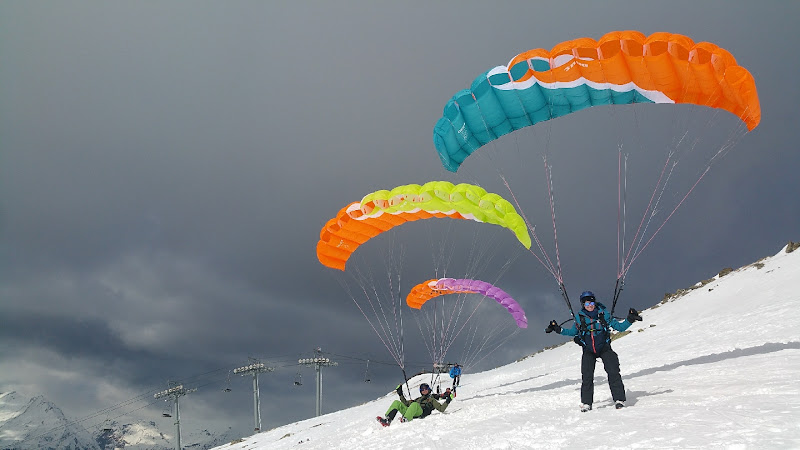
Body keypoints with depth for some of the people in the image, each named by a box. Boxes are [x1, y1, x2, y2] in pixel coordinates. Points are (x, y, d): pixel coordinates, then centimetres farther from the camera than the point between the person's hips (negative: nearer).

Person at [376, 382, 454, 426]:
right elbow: (406, 403, 38)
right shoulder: (418, 399, 40)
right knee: (396, 402, -15)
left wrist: (448, 400, 5)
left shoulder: (432, 399, 25)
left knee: (414, 404, -38)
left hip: (421, 413, -6)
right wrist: (400, 394, 37)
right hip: (409, 412, 6)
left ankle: (405, 419, -62)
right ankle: (387, 420, -35)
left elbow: (441, 409, 14)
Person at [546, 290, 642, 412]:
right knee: (587, 377, -7)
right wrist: (558, 330, 6)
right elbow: (573, 332, 16)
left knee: (613, 372, -14)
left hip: (604, 348, -1)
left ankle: (619, 400, -5)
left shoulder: (604, 314, -3)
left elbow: (619, 327, 3)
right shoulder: (580, 317, 1)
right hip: (588, 351, 1)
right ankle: (586, 403, 4)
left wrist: (630, 320, -10)